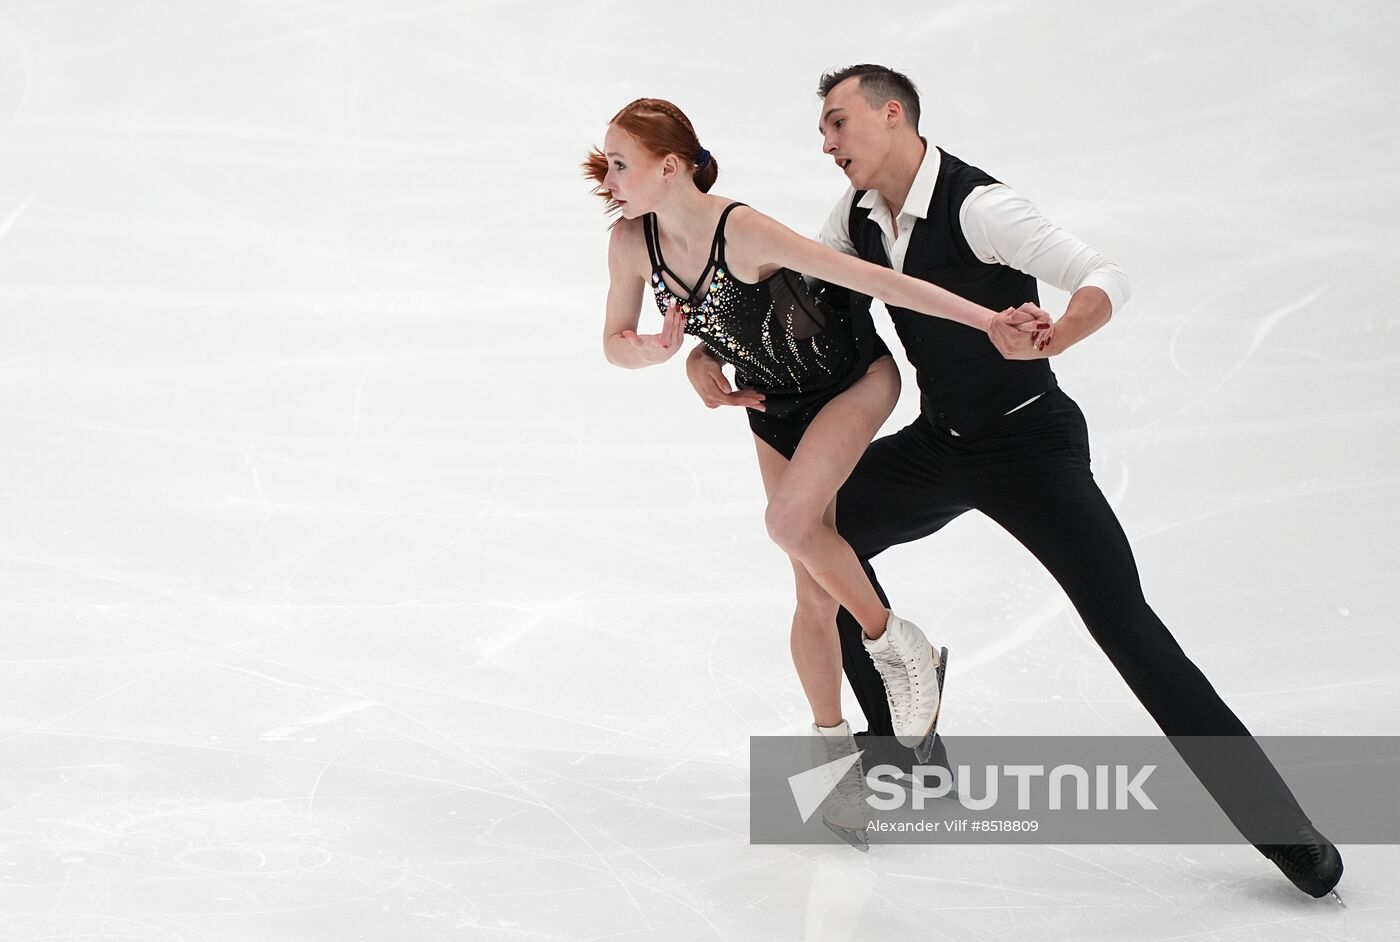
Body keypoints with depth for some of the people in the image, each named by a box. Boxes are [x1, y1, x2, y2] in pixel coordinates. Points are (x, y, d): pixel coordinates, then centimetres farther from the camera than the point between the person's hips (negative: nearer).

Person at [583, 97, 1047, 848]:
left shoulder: (742, 232, -34)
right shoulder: (632, 243, -16)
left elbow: (873, 279, -34)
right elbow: (615, 344, -4)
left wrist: (988, 320, -36)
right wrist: (658, 351, -27)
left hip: (855, 376, -5)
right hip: (777, 405, 6)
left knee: (790, 522, -28)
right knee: (815, 593, 8)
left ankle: (897, 646, -5)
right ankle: (834, 751, 21)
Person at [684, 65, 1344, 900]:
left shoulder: (979, 206, -27)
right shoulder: (858, 216, -3)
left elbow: (1106, 280, -35)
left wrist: (1048, 344, -55)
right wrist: (705, 353, -5)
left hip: (1029, 445, -8)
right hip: (939, 445, 8)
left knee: (1125, 625, -16)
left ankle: (1282, 827, -12)